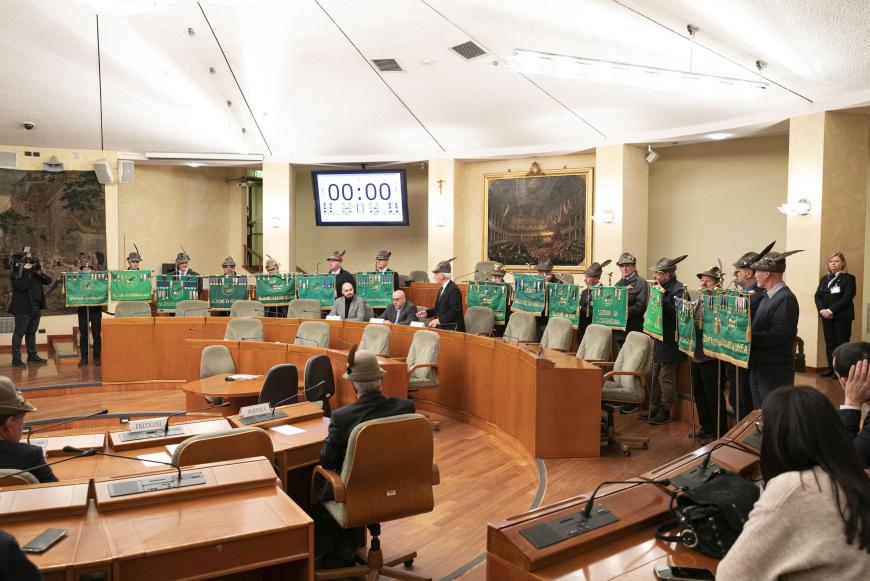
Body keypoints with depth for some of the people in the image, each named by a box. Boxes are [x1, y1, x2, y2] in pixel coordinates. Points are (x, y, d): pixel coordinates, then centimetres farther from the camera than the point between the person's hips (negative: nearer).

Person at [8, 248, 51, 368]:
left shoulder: (35, 271, 11)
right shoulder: (16, 274, -9)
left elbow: (49, 281, 4)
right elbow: (22, 286, -24)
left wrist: (39, 272, -11)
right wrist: (26, 272, -20)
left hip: (36, 307, 7)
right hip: (23, 308, -7)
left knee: (31, 332, 16)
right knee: (19, 333, -4)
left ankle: (32, 356, 25)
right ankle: (16, 359, -3)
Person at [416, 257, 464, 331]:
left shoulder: (454, 290, -15)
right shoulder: (441, 289, 15)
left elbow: (454, 312, -19)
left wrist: (439, 320, -23)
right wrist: (427, 312, 10)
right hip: (442, 327, 9)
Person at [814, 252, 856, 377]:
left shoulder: (849, 278, -3)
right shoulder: (824, 279, 15)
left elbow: (847, 298, -13)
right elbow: (818, 296, 8)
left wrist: (831, 310, -19)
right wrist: (822, 310, -9)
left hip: (842, 316, -5)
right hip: (826, 316, 5)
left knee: (842, 343, -4)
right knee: (829, 343, 7)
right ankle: (831, 368, 12)